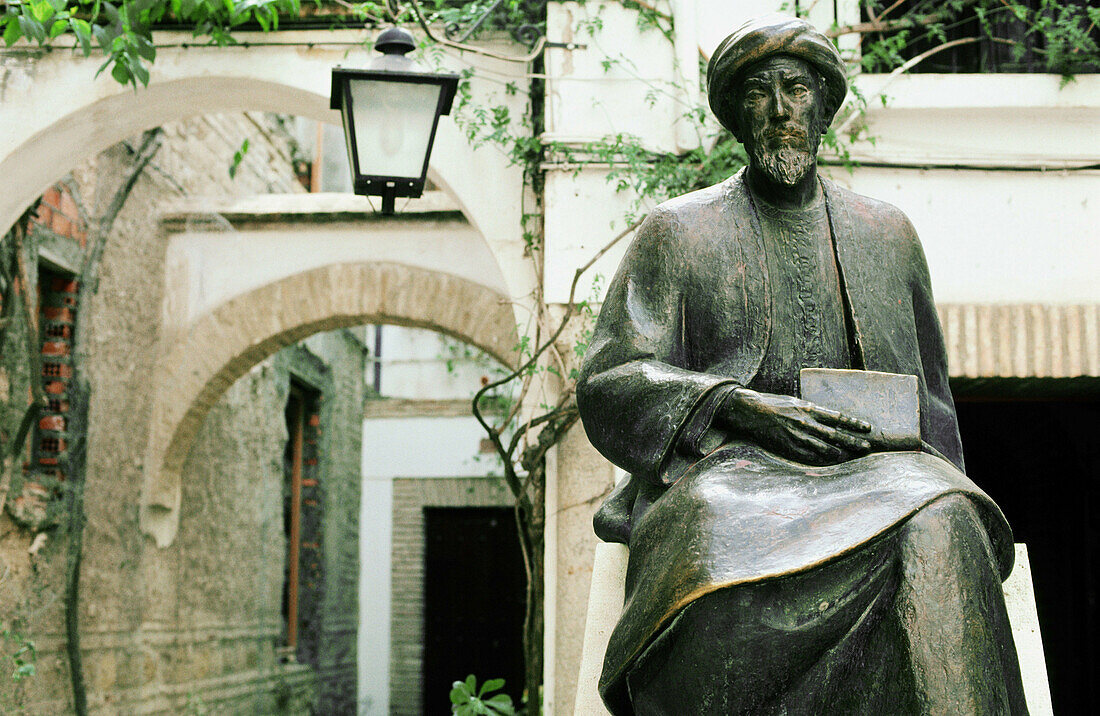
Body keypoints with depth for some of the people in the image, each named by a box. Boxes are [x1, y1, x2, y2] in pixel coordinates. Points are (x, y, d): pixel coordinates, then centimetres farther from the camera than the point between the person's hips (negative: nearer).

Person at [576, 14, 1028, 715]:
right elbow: (609, 382, 5)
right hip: (725, 470, -2)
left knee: (940, 529, -36)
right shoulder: (676, 232, 15)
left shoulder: (887, 233, 23)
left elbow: (930, 400, 29)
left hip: (873, 471, 2)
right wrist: (744, 408, -12)